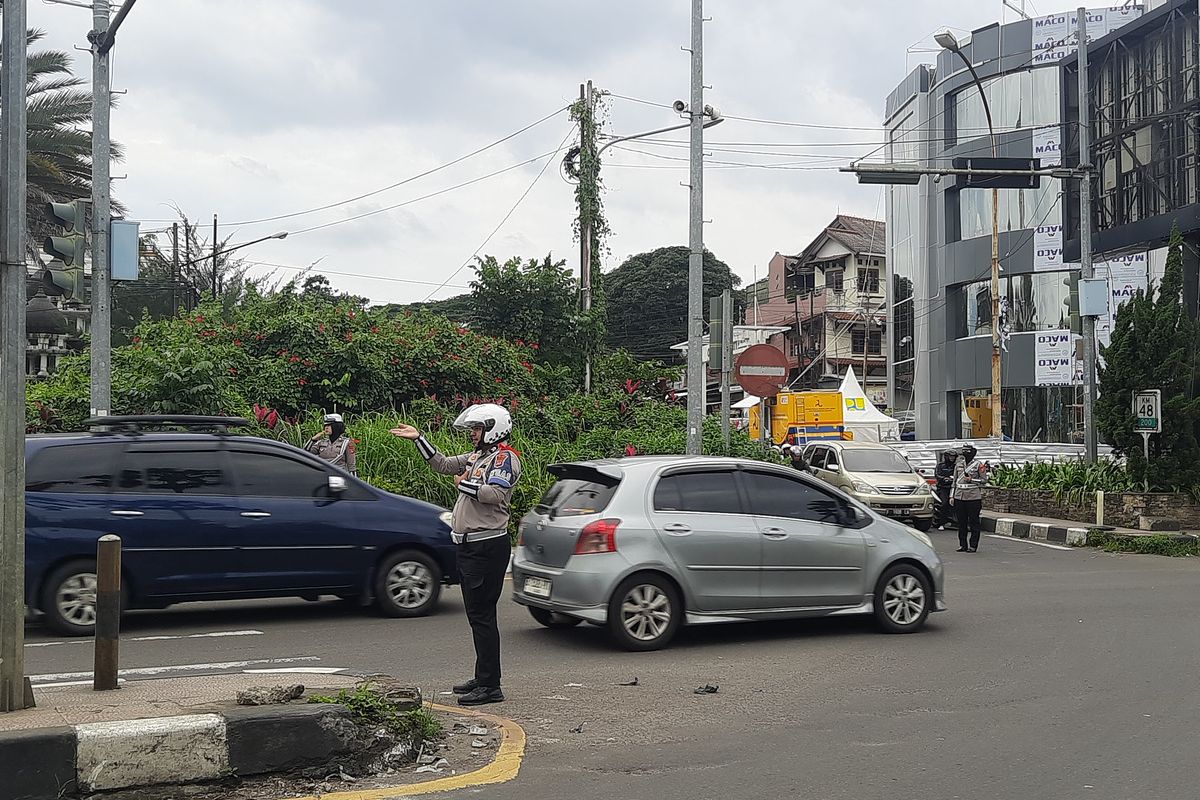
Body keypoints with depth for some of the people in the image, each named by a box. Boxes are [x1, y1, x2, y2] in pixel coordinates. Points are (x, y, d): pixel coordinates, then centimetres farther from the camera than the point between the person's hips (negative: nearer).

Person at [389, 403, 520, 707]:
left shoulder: (505, 457, -10)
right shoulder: (476, 456, 18)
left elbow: (495, 493, -26)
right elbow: (442, 464, 27)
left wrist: (464, 484, -11)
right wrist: (418, 438, 21)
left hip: (488, 546, -10)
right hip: (470, 545, 10)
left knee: (482, 614, -10)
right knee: (476, 614, 14)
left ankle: (490, 687, -7)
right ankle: (483, 678, 23)